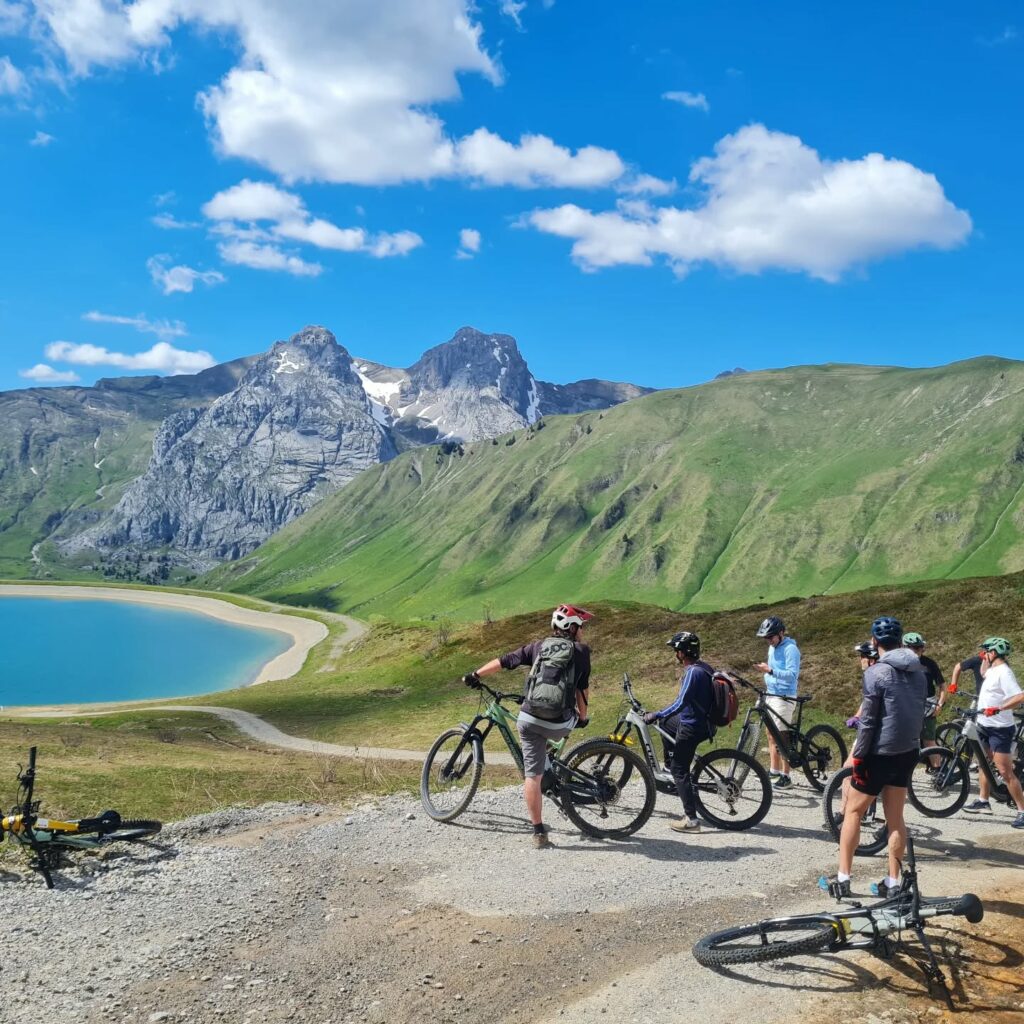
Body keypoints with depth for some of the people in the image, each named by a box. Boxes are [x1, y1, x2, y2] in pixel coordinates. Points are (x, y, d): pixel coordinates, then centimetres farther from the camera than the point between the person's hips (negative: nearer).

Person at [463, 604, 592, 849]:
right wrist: (583, 717, 20)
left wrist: (475, 675, 24)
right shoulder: (580, 651, 3)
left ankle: (539, 832, 7)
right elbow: (582, 688, 5)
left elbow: (503, 661, 12)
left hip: (530, 720, 1)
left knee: (533, 775, 6)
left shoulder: (539, 646, 10)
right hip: (560, 725, -1)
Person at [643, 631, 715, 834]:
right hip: (701, 720, 10)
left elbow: (681, 703, -27)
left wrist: (656, 715, -19)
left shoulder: (693, 672, -23)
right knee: (665, 721, 29)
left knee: (680, 771, -4)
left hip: (692, 727, -10)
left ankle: (691, 819, -5)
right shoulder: (703, 667, 6)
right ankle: (669, 766, 34)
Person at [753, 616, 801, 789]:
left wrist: (770, 670, -33)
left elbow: (792, 675, -24)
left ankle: (785, 776, -3)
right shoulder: (773, 648, 13)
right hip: (771, 694, 9)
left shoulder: (790, 649, -15)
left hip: (784, 697, -9)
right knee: (771, 734, 13)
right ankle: (774, 771, 24)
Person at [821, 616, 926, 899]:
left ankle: (843, 878, 7)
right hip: (907, 752, 6)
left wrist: (857, 755, -10)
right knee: (895, 817, 13)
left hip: (880, 753, -6)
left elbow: (868, 721, -17)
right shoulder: (919, 672, 4)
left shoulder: (876, 672, -17)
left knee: (853, 811, 6)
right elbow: (919, 712, 10)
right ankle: (893, 882, 17)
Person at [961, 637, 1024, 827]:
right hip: (985, 726, 10)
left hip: (999, 729, -10)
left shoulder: (1004, 672, -20)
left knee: (1005, 771, -10)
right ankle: (983, 802, 29)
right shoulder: (993, 670, 9)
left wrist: (998, 709, -39)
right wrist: (985, 659, 17)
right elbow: (984, 674, 35)